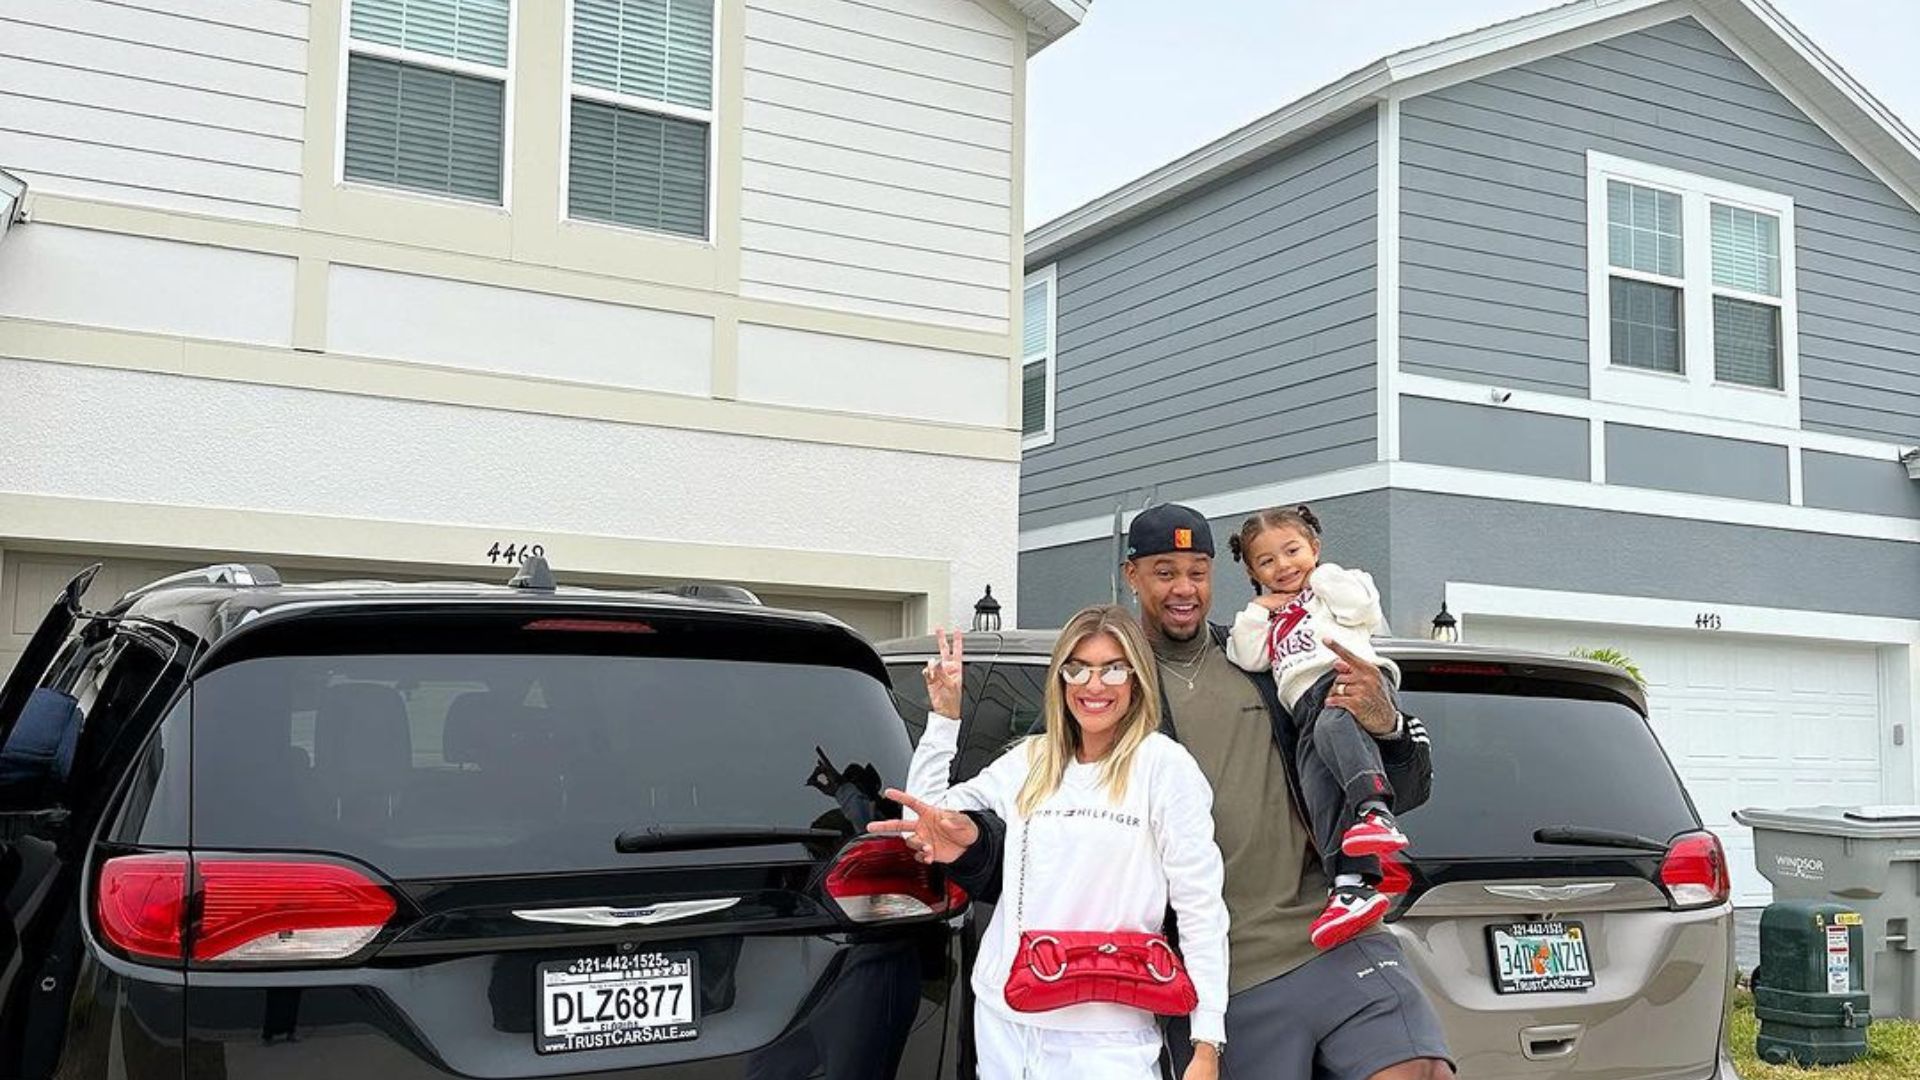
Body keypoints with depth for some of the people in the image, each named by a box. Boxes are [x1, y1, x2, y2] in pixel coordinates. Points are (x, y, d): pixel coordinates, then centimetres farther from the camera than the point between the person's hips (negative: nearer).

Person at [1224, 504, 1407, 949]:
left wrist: (1319, 578, 14)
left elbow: (1362, 607, 1)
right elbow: (1246, 658, 24)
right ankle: (1353, 883, -37)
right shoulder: (1267, 616, 40)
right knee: (1320, 791, -21)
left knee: (1334, 726, -40)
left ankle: (1376, 810, -60)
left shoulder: (1335, 585, 26)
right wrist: (1259, 610, 18)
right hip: (1308, 707, 5)